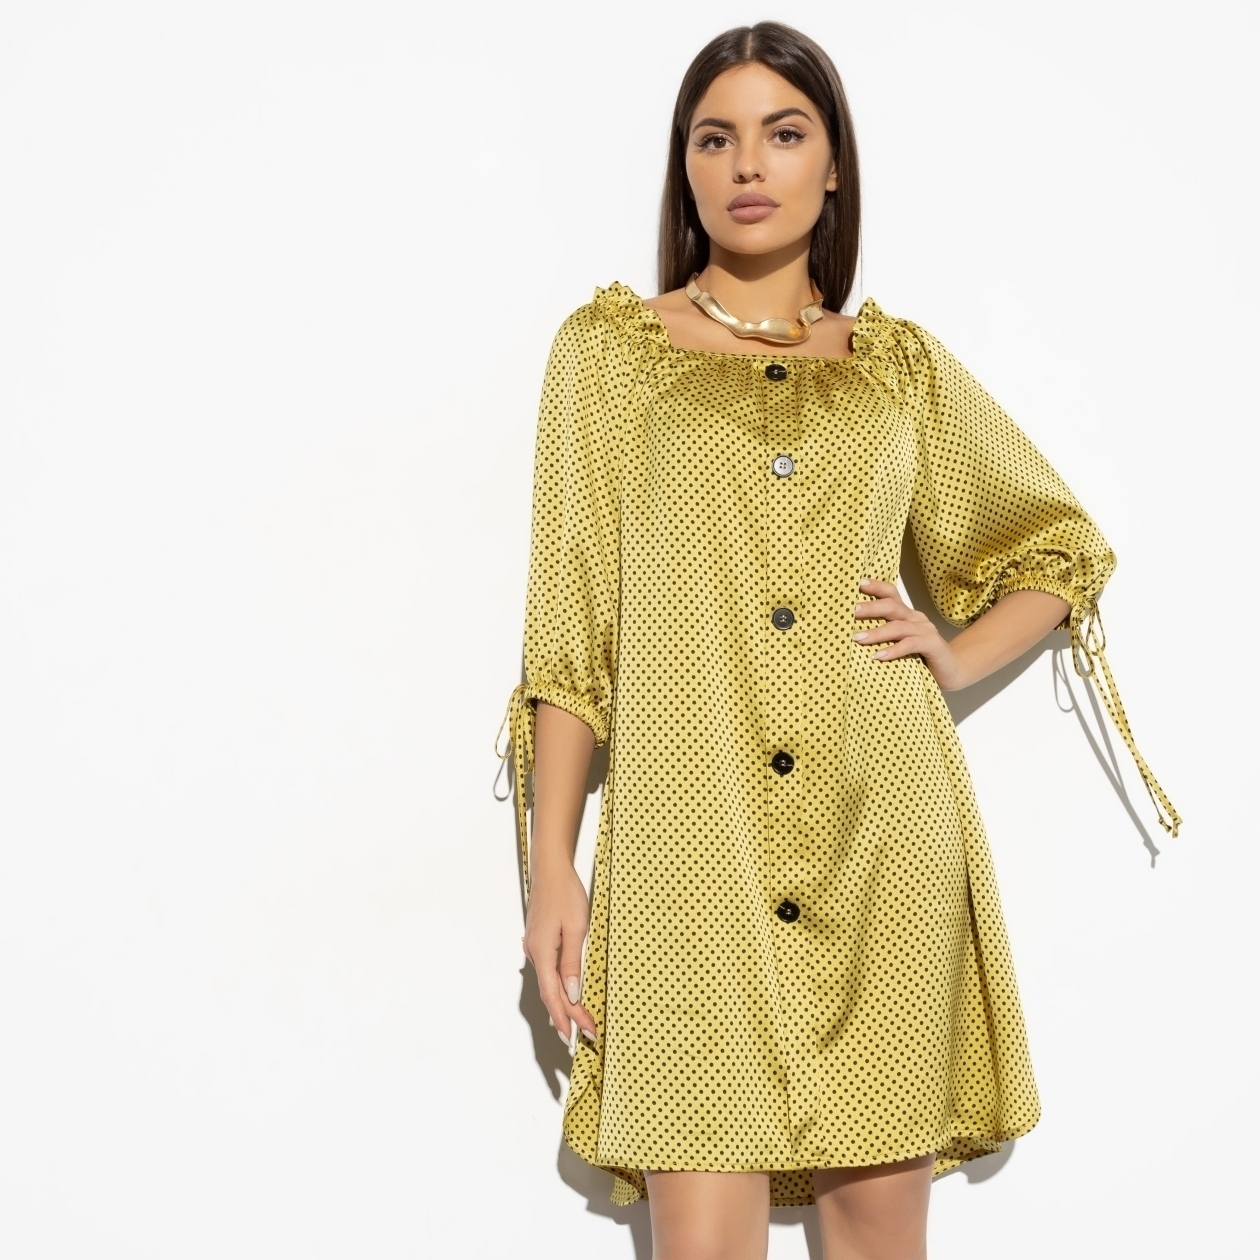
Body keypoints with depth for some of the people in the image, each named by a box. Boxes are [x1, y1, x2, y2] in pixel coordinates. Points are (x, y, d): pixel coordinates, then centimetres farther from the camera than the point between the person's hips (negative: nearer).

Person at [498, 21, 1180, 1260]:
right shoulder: (611, 346, 7)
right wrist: (549, 863, -2)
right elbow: (570, 622, 4)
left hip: (883, 832, 2)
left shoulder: (901, 363, 12)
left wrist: (958, 655, 6)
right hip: (691, 834, -2)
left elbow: (1065, 543, 24)